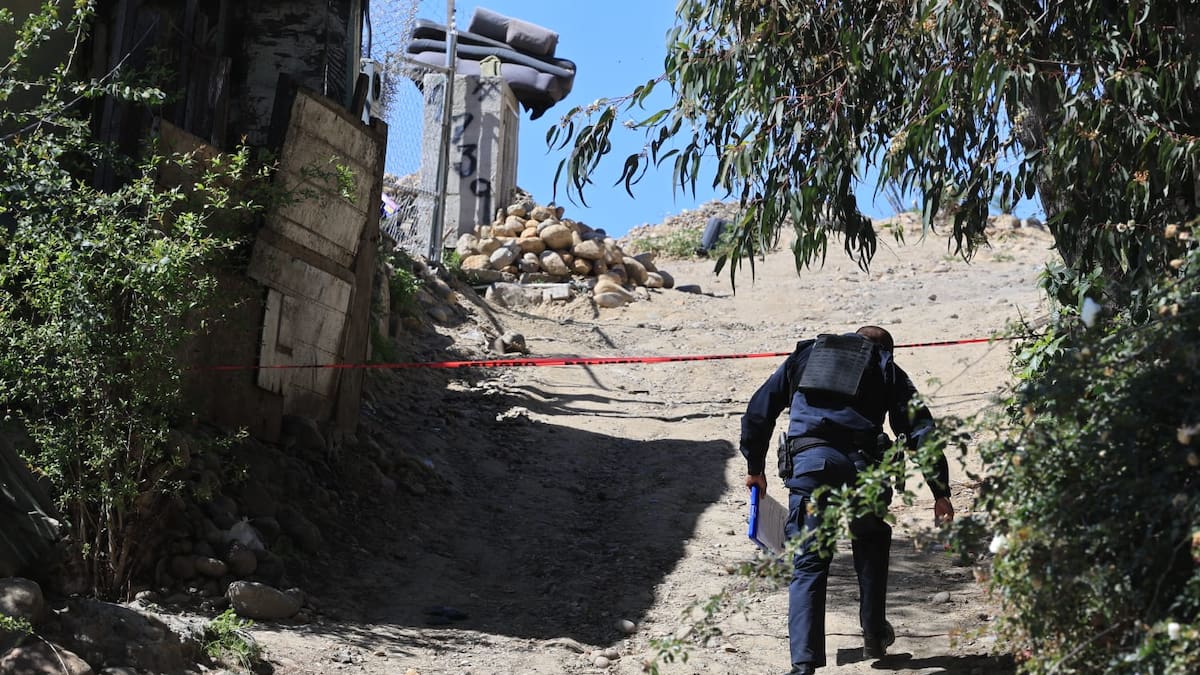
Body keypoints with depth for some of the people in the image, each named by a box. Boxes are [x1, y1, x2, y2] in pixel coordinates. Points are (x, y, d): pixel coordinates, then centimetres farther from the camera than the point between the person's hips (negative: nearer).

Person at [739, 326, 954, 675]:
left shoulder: (804, 356, 27)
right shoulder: (887, 370, 22)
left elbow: (758, 411, 23)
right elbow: (921, 431, 13)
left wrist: (755, 468, 31)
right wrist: (941, 492, 13)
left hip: (808, 462, 0)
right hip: (862, 466, 0)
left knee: (808, 565, 3)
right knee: (871, 545, 27)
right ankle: (874, 635, 31)